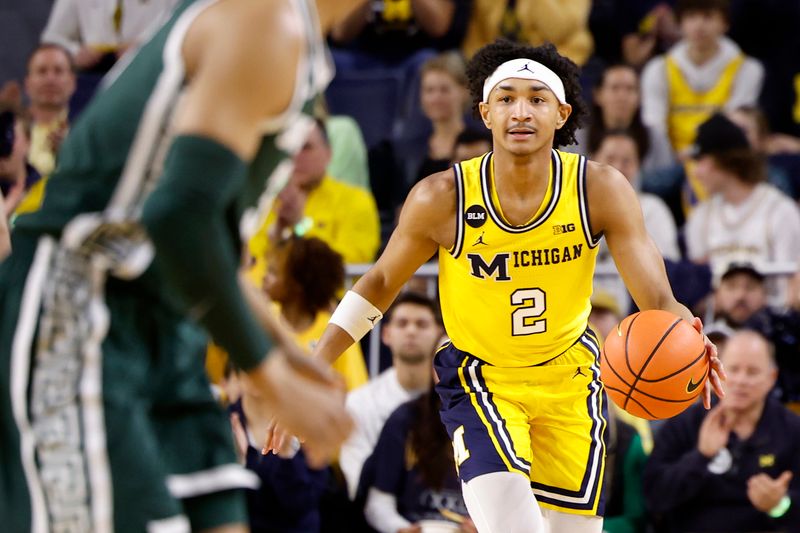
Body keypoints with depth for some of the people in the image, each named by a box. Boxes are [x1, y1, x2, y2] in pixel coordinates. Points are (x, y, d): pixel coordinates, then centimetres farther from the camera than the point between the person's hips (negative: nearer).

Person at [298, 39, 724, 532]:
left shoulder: (601, 190, -19)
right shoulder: (442, 199, -21)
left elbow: (658, 300, -22)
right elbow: (380, 283, -4)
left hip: (569, 375, 3)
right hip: (480, 378, -3)